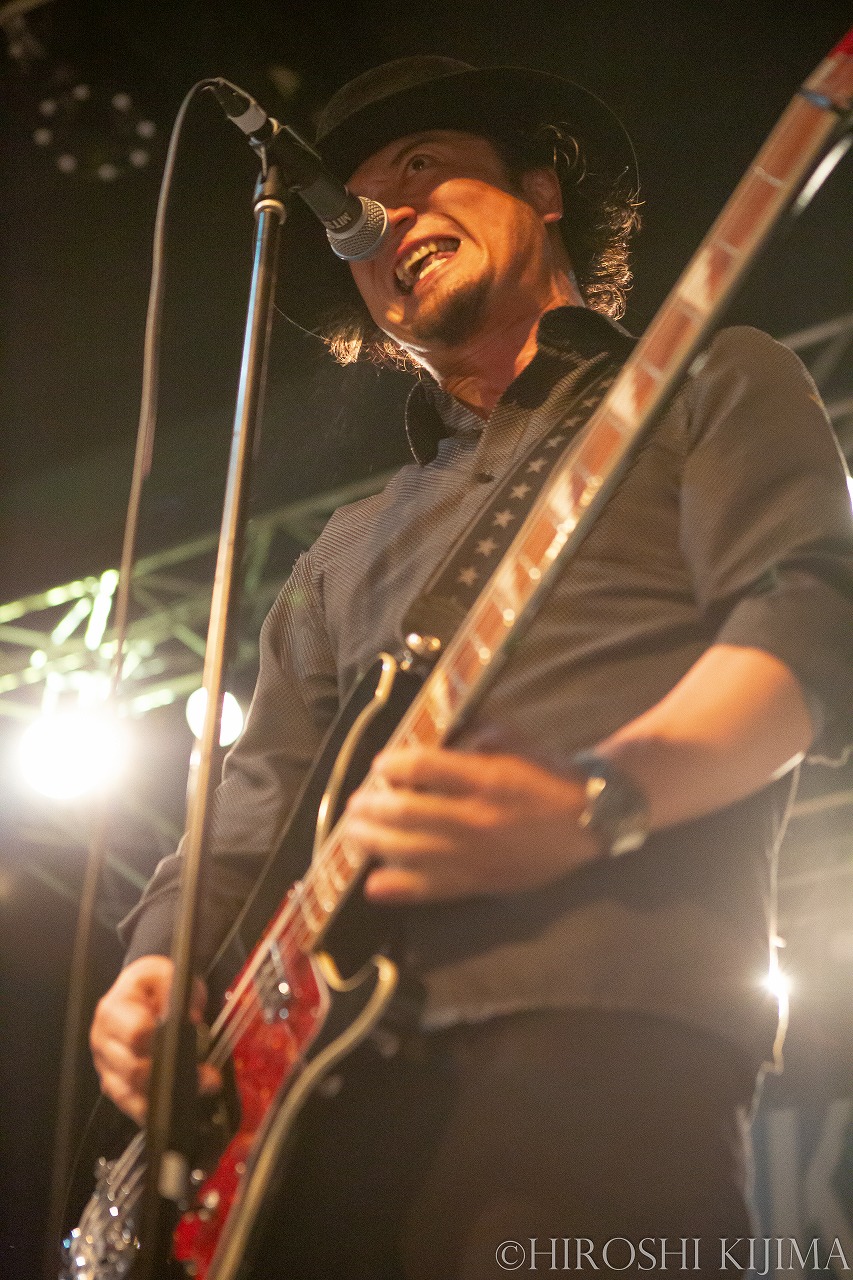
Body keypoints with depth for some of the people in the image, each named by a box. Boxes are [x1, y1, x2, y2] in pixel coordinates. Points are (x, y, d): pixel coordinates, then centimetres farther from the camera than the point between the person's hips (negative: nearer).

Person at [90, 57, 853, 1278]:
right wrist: (163, 967, 4)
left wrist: (588, 807, -20)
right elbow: (251, 818, 26)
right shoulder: (347, 556, 31)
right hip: (318, 1075, 5)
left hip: (592, 1041, -5)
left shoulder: (713, 385, 15)